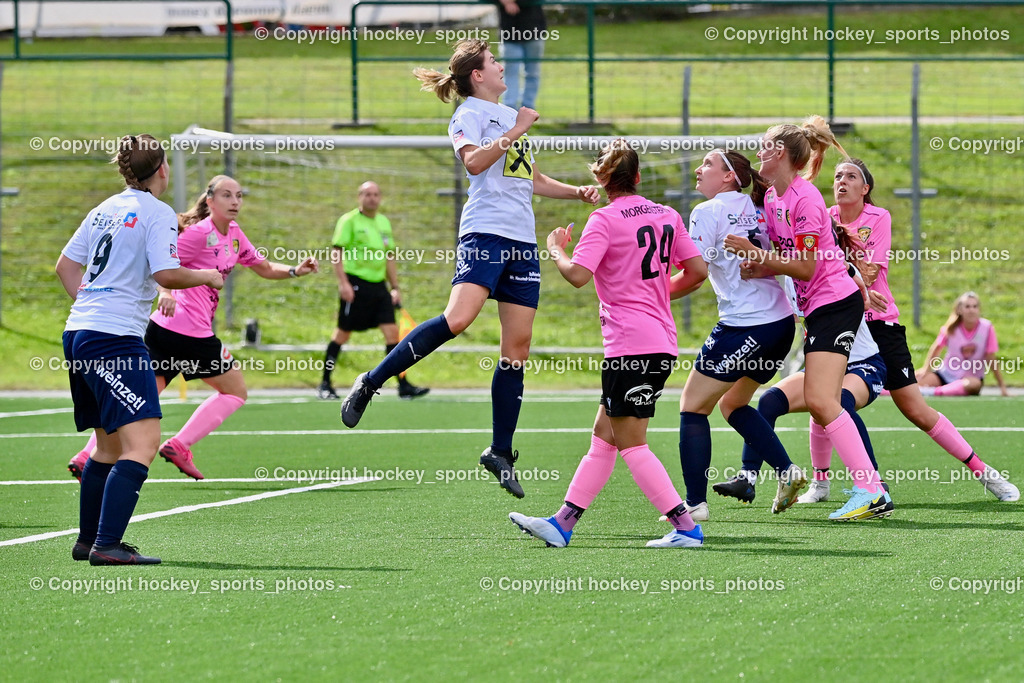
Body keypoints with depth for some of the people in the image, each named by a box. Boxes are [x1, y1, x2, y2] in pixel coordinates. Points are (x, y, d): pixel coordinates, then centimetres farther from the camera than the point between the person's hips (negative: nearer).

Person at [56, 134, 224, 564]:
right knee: (142, 444, -14)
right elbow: (167, 274, -15)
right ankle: (106, 545, -23)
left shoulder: (105, 209, 15)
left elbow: (65, 266, 19)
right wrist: (207, 277, 1)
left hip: (79, 334, 9)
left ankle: (89, 541, 26)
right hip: (116, 339, -9)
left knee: (109, 445, 20)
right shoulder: (157, 213, -7)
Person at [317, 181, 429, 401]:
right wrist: (343, 283, -19)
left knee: (392, 331, -4)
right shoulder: (349, 221, -4)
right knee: (342, 333, 0)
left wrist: (395, 287, 17)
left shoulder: (384, 222, 15)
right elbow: (336, 252, -10)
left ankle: (403, 385, -5)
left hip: (378, 285, 6)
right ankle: (325, 384, 11)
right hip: (356, 284, -6)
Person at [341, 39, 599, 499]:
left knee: (518, 347, 3)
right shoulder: (469, 113, 2)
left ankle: (500, 452, 8)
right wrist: (516, 132, -14)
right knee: (458, 318, -27)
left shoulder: (512, 115, 25)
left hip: (523, 240, 8)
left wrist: (577, 192, 22)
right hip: (485, 232, -8)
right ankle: (370, 384, -17)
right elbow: (474, 161, -17)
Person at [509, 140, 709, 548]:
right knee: (603, 435, 12)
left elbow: (578, 275, -20)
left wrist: (556, 250, 0)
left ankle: (686, 528, -6)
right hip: (662, 342, 8)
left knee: (631, 444, -2)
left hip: (630, 343, -8)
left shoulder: (605, 220, -9)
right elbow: (697, 271, 10)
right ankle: (562, 524, 15)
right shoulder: (667, 216, 10)